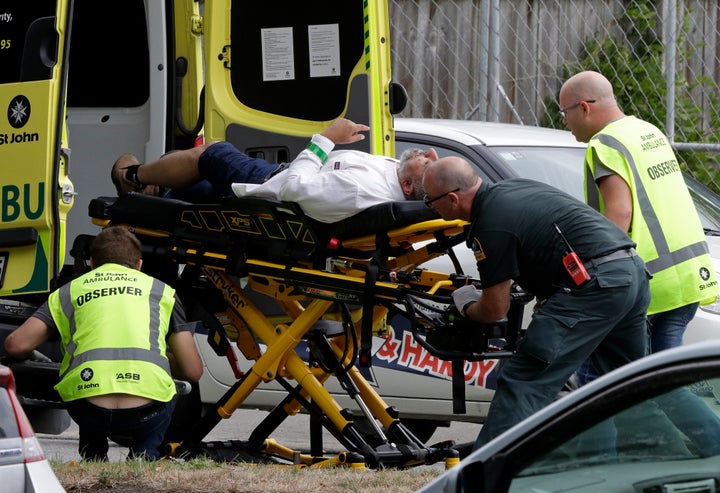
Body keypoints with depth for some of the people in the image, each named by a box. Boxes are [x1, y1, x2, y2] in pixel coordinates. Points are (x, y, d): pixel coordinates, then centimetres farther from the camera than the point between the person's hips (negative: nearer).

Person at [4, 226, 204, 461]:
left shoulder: (69, 291, 24)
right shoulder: (160, 290, 24)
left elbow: (16, 344, 12)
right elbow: (193, 371, 21)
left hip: (89, 414, 2)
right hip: (144, 417, -2)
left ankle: (92, 458, 20)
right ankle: (144, 454, 10)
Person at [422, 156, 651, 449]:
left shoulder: (491, 226, -10)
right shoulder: (510, 188, 18)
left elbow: (496, 310, -3)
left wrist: (466, 308, 19)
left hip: (596, 284, -10)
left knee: (522, 381, -8)